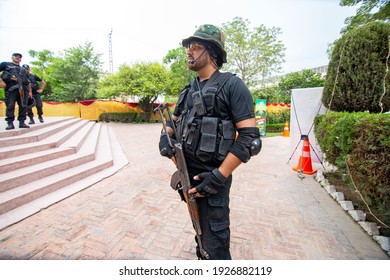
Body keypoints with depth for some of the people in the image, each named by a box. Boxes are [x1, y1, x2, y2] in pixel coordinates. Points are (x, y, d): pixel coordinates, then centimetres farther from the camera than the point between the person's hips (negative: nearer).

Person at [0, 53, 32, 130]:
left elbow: (27, 82, 26)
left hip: (23, 89, 3)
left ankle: (22, 122, 0)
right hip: (11, 88, -3)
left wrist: (30, 91, 18)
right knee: (10, 106, -7)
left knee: (23, 106, -3)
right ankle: (10, 123, -8)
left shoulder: (23, 70, 28)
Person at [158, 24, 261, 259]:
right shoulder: (190, 89, 10)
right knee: (200, 233, 26)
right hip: (187, 175, 7)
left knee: (214, 245, 6)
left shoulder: (232, 85, -12)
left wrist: (219, 177, -21)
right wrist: (165, 137, -4)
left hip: (212, 177, -7)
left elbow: (250, 139, -18)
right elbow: (174, 120, 19)